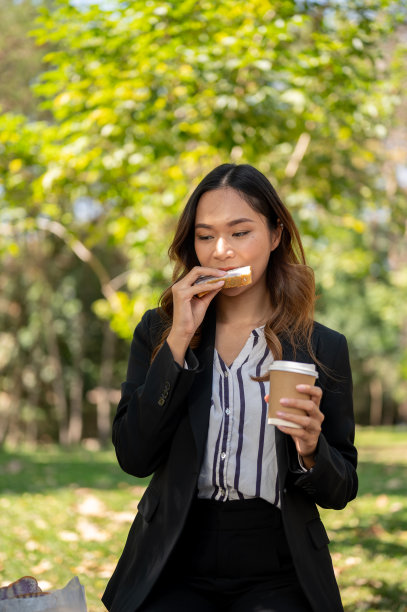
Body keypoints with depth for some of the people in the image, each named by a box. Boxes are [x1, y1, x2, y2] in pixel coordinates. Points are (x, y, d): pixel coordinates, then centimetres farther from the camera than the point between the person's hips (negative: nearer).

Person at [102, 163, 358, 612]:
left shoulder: (323, 349, 4)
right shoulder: (158, 332, 8)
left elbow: (340, 492, 7)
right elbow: (133, 457, -6)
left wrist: (310, 449, -15)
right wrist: (180, 340, -9)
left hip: (277, 574, 0)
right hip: (175, 568, 1)